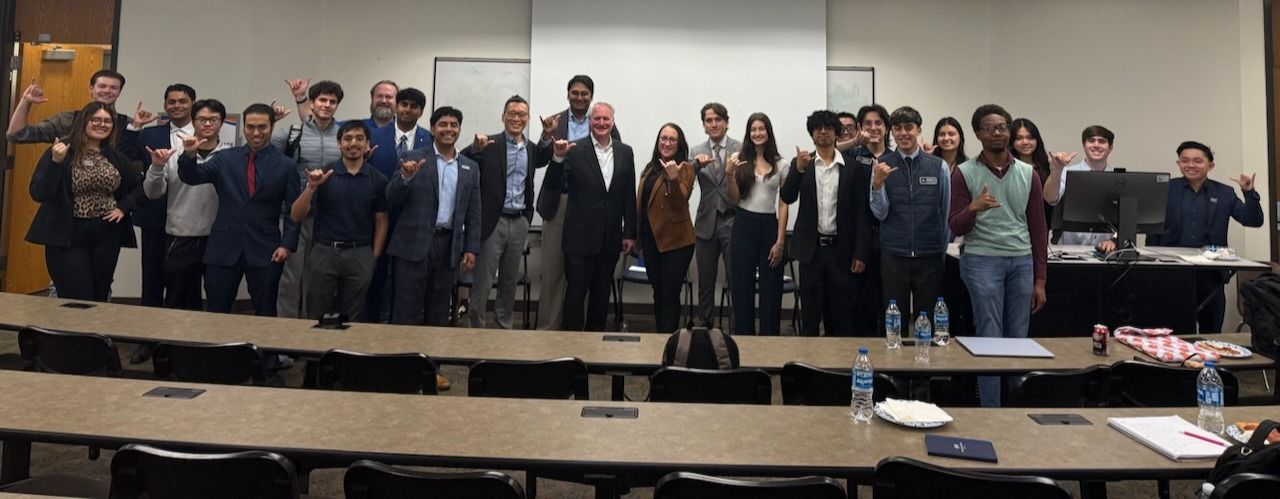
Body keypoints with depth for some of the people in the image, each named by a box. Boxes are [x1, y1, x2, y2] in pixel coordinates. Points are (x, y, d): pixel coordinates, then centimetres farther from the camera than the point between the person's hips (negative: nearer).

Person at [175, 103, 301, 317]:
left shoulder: (286, 166, 1)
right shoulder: (225, 158, 7)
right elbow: (192, 177, -1)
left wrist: (287, 244, -9)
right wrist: (189, 155, -21)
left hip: (265, 251, -2)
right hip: (224, 248, 2)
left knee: (265, 314, 7)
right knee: (215, 313, 7)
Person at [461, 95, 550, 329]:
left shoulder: (532, 149, 9)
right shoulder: (489, 144, -6)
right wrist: (476, 148, -33)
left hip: (519, 223, 5)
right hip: (493, 222, -5)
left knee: (510, 280, 15)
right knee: (482, 281, 0)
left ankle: (504, 325, 27)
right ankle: (475, 327, 10)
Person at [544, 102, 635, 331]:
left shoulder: (625, 152, 6)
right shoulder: (574, 150, -6)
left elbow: (629, 196, 7)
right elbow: (553, 186, -11)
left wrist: (630, 233, 5)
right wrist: (558, 158, -27)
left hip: (610, 239, 4)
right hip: (580, 237, -4)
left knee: (602, 293, 14)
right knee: (576, 292, 3)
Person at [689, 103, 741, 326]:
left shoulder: (741, 149, 0)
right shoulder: (696, 152, 8)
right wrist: (696, 164, -22)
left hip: (733, 222, -3)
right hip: (706, 224, 3)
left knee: (736, 282, 0)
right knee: (705, 283, 11)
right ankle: (704, 326, 22)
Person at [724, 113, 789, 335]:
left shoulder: (782, 165, 3)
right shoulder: (738, 159, 1)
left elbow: (784, 204, 2)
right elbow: (734, 201, 1)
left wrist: (780, 241, -4)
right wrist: (730, 175, -14)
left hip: (770, 226, 0)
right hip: (743, 225, 0)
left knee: (771, 289, 5)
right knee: (742, 287, 6)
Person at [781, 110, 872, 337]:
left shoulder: (853, 167, 1)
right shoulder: (801, 163, 6)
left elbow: (862, 213, 0)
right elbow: (787, 198, -5)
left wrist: (861, 253, -5)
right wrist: (798, 169, -20)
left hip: (842, 249, -1)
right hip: (811, 249, 1)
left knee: (842, 314, 6)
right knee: (810, 313, 7)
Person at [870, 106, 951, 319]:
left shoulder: (939, 166, -1)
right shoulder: (882, 166, 0)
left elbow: (947, 212, 8)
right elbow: (880, 213, -4)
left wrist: (944, 249, 12)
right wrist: (877, 184, -19)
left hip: (930, 256, 0)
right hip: (893, 256, 0)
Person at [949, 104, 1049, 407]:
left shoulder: (1028, 174, 9)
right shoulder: (964, 173, 1)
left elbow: (1038, 229, 10)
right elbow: (955, 228, -2)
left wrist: (1040, 279, 6)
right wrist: (973, 208, -24)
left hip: (1022, 261, 3)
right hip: (982, 261, -3)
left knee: (1018, 340, 6)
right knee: (990, 339, -3)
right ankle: (991, 411, 4)